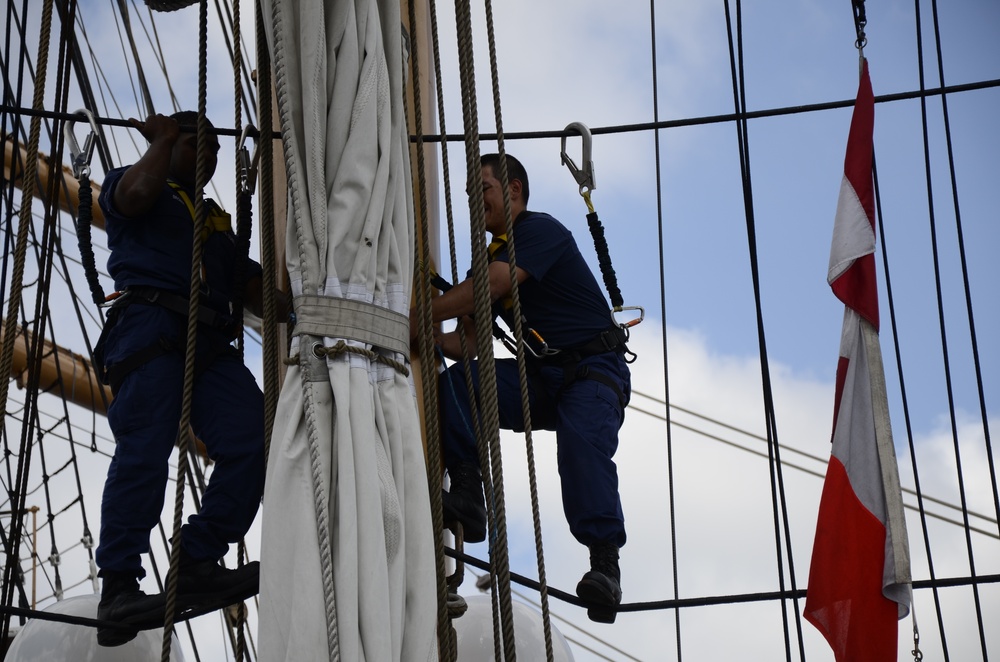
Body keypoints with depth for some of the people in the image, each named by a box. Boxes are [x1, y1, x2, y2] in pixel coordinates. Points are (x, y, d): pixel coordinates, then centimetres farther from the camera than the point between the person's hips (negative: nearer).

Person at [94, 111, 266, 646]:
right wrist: (163, 138, 9)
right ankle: (118, 589, -22)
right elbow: (138, 191, -8)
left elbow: (256, 293, 28)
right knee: (144, 452, -20)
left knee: (254, 439, -18)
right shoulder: (125, 185, 19)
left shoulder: (217, 221, 36)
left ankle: (197, 565, -15)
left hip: (210, 342, 6)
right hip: (148, 325, -6)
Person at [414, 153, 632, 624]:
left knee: (582, 442, -34)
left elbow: (489, 287, -26)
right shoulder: (491, 254, 15)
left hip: (595, 371, -7)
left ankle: (605, 564, -39)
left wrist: (417, 318, -25)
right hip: (539, 378, 7)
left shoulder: (541, 231, -9)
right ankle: (467, 498, -25)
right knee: (454, 383, -15)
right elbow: (468, 345, 12)